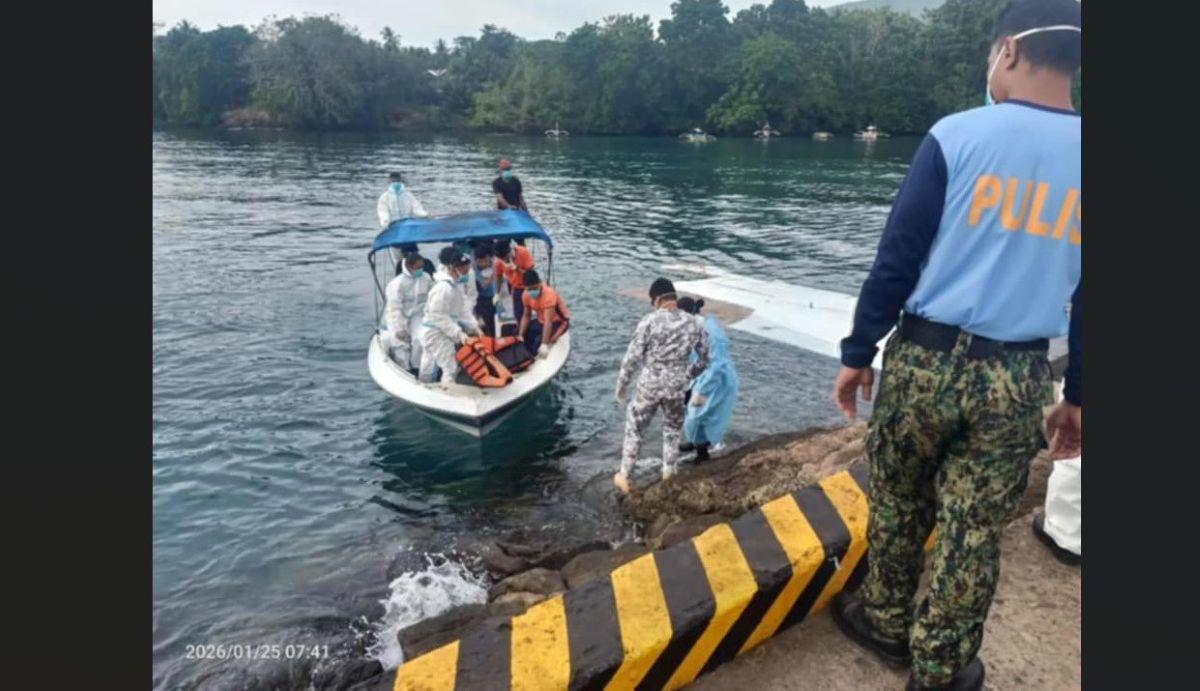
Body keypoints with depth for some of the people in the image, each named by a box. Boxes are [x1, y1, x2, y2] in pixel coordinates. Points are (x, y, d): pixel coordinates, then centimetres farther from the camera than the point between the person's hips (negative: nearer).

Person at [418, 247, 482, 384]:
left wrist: (474, 327, 3)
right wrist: (458, 333, -28)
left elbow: (462, 310, 11)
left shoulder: (456, 285, 6)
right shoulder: (443, 288, -25)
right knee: (451, 367, -10)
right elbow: (438, 316, -26)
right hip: (436, 333, -10)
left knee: (429, 367, 19)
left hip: (442, 333, 10)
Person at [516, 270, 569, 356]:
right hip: (541, 320, 7)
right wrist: (520, 335, -11)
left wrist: (544, 344, -43)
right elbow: (526, 316, 0)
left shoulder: (549, 294, -33)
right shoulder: (526, 295, -12)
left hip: (558, 322, -7)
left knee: (539, 342, -30)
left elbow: (548, 322, -38)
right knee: (517, 332, -5)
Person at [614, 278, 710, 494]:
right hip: (676, 387, 3)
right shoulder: (692, 323, -2)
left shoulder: (650, 321, -15)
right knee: (673, 429, 24)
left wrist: (621, 384, -2)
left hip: (649, 385, -3)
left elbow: (632, 356, -14)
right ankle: (668, 474, 35)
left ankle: (623, 477, 26)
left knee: (635, 429, 15)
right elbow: (704, 359, 5)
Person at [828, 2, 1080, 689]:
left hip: (927, 358, -2)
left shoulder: (959, 134, -7)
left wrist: (858, 353, -1)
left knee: (898, 500, 18)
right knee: (975, 530, 12)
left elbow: (897, 258, -10)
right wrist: (1078, 395, 16)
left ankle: (888, 621, 37)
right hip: (1019, 378, 3)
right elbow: (1084, 295, 6)